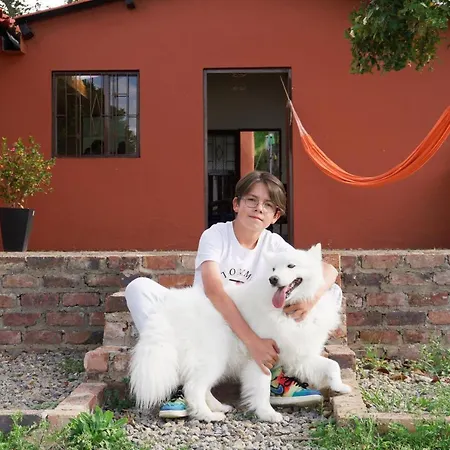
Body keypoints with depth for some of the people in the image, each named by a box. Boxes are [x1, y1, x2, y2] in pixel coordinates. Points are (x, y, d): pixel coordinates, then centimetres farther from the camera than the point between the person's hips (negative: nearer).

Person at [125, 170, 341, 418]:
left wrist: (312, 296, -37)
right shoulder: (215, 235, -16)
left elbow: (328, 270, -13)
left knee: (331, 291, -11)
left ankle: (276, 379, -12)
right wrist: (252, 340, -43)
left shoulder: (274, 244, -6)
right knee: (139, 288, -25)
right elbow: (212, 289, -33)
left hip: (258, 331, 3)